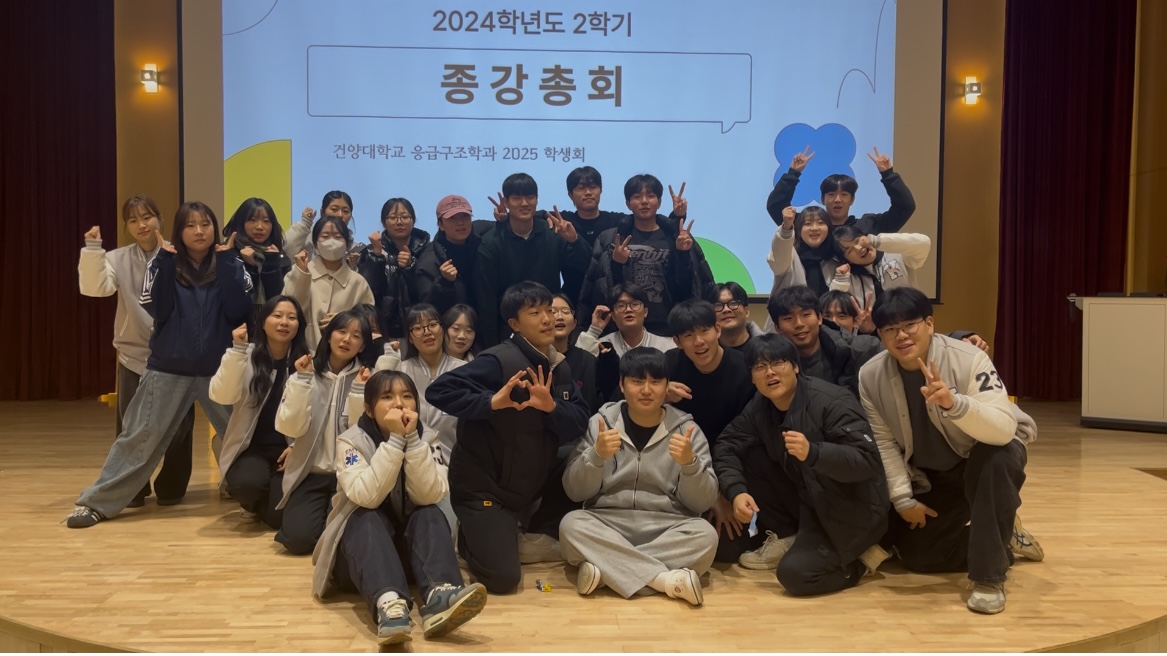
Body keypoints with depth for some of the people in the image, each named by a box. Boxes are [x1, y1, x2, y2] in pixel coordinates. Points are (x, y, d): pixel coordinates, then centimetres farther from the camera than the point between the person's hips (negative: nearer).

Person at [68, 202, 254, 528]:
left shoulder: (230, 266, 0)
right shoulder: (164, 264, 1)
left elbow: (240, 312, -14)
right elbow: (156, 308, -13)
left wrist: (227, 260, -15)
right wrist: (165, 260, -16)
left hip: (219, 370, 0)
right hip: (168, 369, 0)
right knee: (141, 436, 1)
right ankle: (97, 502, 12)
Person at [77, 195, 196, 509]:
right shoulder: (118, 259, 3)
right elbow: (95, 287, -13)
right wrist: (93, 250, -22)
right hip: (134, 354, 1)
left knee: (177, 423, 4)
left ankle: (171, 486, 22)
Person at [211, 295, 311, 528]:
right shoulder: (248, 355, -4)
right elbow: (221, 396, -20)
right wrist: (237, 350, -27)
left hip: (289, 449, 1)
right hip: (251, 448, 0)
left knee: (279, 515, -18)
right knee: (247, 482, -33)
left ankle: (261, 504, 22)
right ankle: (251, 503, 8)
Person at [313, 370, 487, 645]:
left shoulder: (425, 437, -5)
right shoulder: (351, 440, -13)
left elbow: (430, 496, -22)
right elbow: (367, 497, -30)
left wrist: (412, 439, -29)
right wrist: (394, 440, -33)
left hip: (409, 542, 3)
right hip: (362, 539, -3)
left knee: (430, 515, -26)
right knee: (367, 519, -33)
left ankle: (438, 596, -51)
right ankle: (388, 603, -60)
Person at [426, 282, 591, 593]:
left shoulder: (559, 367, 4)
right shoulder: (500, 361, -19)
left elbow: (580, 424, -4)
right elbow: (438, 391, -25)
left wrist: (551, 407, -22)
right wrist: (491, 402, -34)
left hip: (530, 481, 7)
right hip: (484, 486, -7)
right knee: (503, 577, -15)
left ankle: (538, 536, 14)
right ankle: (472, 536, 17)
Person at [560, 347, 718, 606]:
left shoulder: (686, 428, 2)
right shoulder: (602, 421, 2)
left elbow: (703, 502, -3)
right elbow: (575, 491, -2)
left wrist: (689, 463, -22)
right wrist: (596, 455, -21)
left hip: (667, 529, 0)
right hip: (607, 524, 0)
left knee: (705, 535, -29)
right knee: (571, 525, -29)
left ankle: (605, 568, -25)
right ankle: (667, 578, -28)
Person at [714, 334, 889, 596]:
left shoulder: (832, 402, -23)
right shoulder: (760, 406, -2)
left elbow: (867, 462, -29)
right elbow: (726, 445, -1)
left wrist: (812, 452, -44)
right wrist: (737, 491, -19)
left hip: (850, 511, -7)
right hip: (807, 500, 7)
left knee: (794, 574, -23)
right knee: (749, 459, -7)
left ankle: (860, 559, 5)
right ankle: (785, 538, 6)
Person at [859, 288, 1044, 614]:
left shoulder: (969, 359, -29)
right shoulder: (870, 376, -16)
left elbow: (1004, 429, -39)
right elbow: (883, 442, -10)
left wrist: (953, 403, -54)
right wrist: (903, 499, -11)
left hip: (987, 458, -4)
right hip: (929, 476, 5)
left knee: (996, 461, -39)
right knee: (916, 555, 1)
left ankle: (989, 576, -24)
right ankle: (1001, 539, 25)